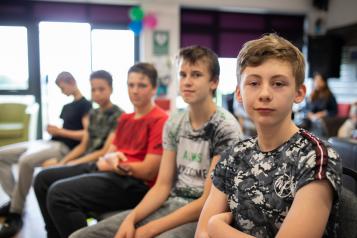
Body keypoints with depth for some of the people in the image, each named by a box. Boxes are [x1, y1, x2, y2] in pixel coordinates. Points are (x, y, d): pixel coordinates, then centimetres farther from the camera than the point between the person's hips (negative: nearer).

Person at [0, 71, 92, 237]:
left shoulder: (85, 105, -4)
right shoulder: (66, 106, 24)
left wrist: (60, 131, -13)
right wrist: (52, 129, 3)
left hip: (63, 147, -10)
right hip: (49, 142, 10)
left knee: (26, 160, -36)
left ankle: (16, 213, -23)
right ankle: (14, 200, 0)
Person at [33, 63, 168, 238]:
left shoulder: (160, 120, -11)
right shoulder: (125, 119, 19)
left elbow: (149, 171, -16)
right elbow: (111, 153, 15)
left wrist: (105, 164, -6)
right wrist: (110, 158, -11)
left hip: (135, 183, -9)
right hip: (108, 172, 10)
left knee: (59, 194, -26)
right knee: (44, 179, 10)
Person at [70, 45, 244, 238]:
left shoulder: (226, 128, -13)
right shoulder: (173, 124, 6)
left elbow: (209, 201, -15)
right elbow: (163, 185, 6)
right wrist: (131, 218, -11)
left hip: (203, 217, -5)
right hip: (169, 206, 6)